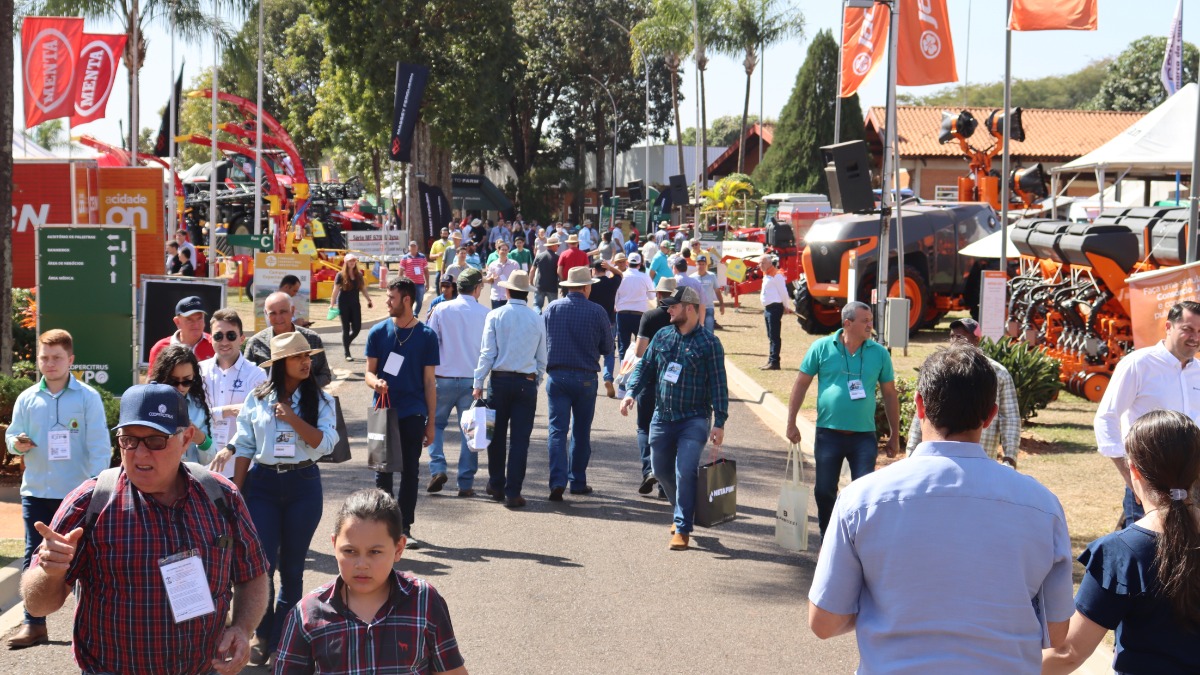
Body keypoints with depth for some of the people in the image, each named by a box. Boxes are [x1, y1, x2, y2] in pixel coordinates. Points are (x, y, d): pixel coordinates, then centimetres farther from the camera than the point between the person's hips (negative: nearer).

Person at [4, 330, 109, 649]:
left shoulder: (88, 397, -4)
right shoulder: (26, 399, 5)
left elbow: (99, 446, -6)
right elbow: (12, 435, 12)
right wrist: (17, 444, -12)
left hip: (77, 492, -3)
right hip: (36, 491, 3)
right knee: (34, 557, 4)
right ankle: (33, 623, 10)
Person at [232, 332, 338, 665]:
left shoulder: (321, 400, 0)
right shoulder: (257, 399, 1)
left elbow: (324, 443, -10)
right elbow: (244, 448, 4)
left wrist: (292, 417, -17)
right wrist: (236, 494, 1)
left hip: (303, 485, 0)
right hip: (262, 483, 0)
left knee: (292, 567, 8)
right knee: (261, 563, -6)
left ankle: (282, 642, 19)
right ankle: (262, 635, 13)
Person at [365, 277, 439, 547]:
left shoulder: (426, 336, 1)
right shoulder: (379, 332, 4)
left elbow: (429, 381, 4)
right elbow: (369, 371, 7)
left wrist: (431, 422, 2)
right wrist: (375, 381, -19)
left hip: (413, 414, -1)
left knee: (410, 471, 4)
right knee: (383, 470, 6)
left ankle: (405, 527, 11)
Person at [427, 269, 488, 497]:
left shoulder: (442, 309, -3)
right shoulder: (485, 314, -3)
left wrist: (429, 375, 9)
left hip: (444, 378, 0)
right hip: (472, 378, 0)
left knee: (436, 424, 17)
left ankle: (437, 468, 0)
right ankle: (466, 483, 7)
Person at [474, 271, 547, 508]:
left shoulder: (495, 316, -2)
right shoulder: (537, 319, 3)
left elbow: (487, 353, -5)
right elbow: (542, 359, 8)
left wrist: (478, 384, -1)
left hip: (500, 380, 0)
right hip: (527, 382, 0)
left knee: (497, 435, 13)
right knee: (520, 439, 1)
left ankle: (496, 486, 24)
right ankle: (513, 493, -1)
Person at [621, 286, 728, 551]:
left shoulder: (709, 343, -6)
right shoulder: (662, 337, 8)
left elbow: (718, 385, -7)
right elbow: (645, 367, 13)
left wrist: (719, 423, -11)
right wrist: (631, 392, -6)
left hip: (694, 420, -6)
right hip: (662, 418, 6)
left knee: (685, 472, -16)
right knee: (661, 470, 13)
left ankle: (683, 529, -8)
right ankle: (683, 511, 36)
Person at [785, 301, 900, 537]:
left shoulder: (879, 353, 2)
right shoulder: (822, 347, -2)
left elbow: (890, 394, 9)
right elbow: (801, 384, 4)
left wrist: (895, 435, 10)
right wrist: (791, 423, 1)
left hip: (864, 436, 0)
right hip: (828, 434, 0)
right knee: (824, 491, 10)